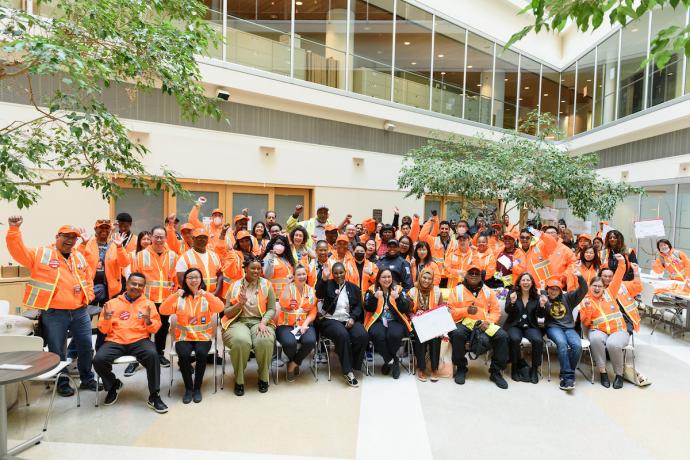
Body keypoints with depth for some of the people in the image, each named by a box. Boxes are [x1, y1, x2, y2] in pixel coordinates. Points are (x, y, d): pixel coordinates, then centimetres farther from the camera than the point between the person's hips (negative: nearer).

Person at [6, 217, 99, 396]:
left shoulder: (79, 257, 12)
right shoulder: (41, 254, -2)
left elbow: (89, 278, 20)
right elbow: (18, 251, -14)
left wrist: (88, 296, 7)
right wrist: (14, 230, -25)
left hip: (80, 313, 4)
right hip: (54, 314, -4)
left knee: (86, 347, 11)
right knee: (57, 351, 7)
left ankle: (87, 379, 28)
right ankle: (62, 383, 25)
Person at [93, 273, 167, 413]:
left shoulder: (148, 304, 10)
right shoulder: (113, 303, 12)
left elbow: (155, 329, 7)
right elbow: (103, 330, 12)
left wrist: (148, 321, -14)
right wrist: (106, 319, -9)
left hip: (139, 340, -1)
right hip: (115, 341, 2)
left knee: (152, 355, -32)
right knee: (98, 360, -26)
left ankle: (154, 396, -15)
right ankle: (113, 385, 9)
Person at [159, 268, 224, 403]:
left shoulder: (207, 297, 4)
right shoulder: (179, 298, 7)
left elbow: (220, 308, -15)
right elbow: (163, 311, -7)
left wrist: (206, 295, -26)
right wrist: (174, 295, -20)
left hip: (203, 336, -1)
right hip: (184, 336, 1)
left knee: (201, 353, -29)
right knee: (183, 354, -28)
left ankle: (197, 388, -7)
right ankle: (188, 388, -6)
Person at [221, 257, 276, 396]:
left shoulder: (266, 284, 6)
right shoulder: (235, 286, 6)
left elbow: (272, 309, 2)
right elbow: (227, 312, 5)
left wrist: (263, 323, -15)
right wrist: (240, 304, -13)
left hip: (260, 321, 0)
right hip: (239, 322, 0)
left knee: (265, 341, -32)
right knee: (241, 341, -34)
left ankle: (264, 378, -6)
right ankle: (239, 380, -10)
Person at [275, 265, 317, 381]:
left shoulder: (311, 290, 9)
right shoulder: (288, 288, -2)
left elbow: (313, 311, 5)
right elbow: (283, 304, -20)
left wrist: (305, 324, -11)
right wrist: (287, 286, -21)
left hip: (304, 324, 3)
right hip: (286, 325, -2)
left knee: (310, 341, -29)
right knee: (289, 342, -32)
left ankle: (293, 364, 0)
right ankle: (295, 363, 7)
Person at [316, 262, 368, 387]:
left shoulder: (353, 288, 16)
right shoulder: (328, 284, 8)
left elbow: (358, 306, 11)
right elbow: (319, 295, -13)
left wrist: (353, 318, -8)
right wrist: (323, 279, -27)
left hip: (349, 320, 3)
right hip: (330, 320, -3)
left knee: (363, 336, -26)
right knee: (342, 335, -34)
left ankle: (353, 366, -8)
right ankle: (348, 371, -23)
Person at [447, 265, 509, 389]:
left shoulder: (488, 291, 14)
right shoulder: (457, 290, 6)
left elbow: (496, 310, 9)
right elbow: (450, 311, 0)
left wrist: (488, 322, -11)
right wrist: (466, 310, -15)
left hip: (484, 324, 3)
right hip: (464, 323, -2)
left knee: (502, 336, -22)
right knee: (457, 334, -35)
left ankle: (495, 372, -5)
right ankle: (461, 368, -12)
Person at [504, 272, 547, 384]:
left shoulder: (536, 296, 7)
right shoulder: (512, 294, 3)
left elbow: (540, 315, 0)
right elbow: (507, 311, -8)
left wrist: (542, 305, -21)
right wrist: (512, 302, -29)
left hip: (531, 326, 2)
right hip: (514, 325, -1)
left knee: (538, 340, -29)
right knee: (515, 339, -33)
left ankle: (534, 369, -10)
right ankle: (516, 367, -10)